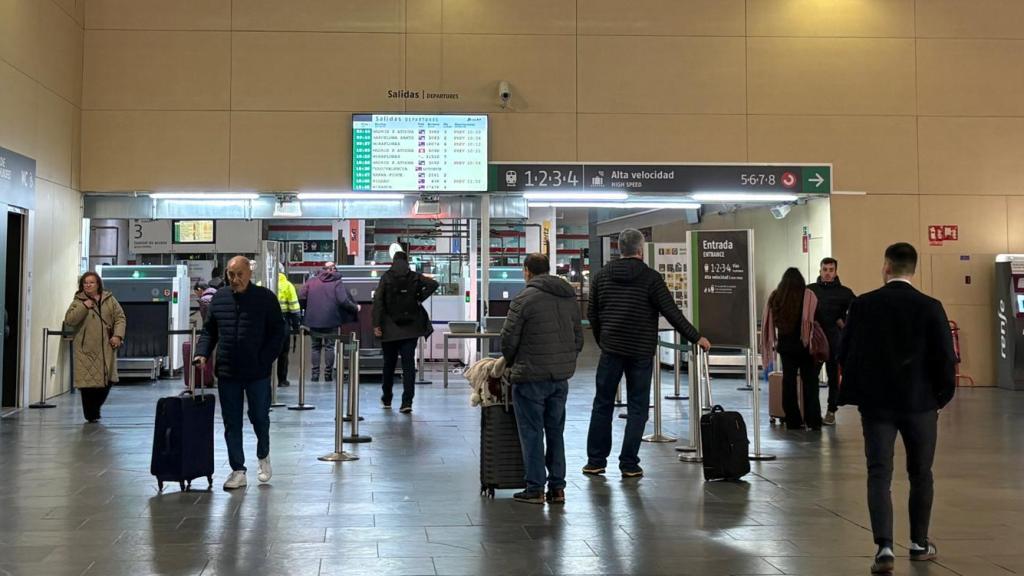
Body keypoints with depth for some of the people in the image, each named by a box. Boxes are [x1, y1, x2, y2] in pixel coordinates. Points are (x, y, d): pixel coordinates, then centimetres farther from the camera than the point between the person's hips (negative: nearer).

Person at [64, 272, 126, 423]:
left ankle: (96, 408, 28)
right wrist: (84, 306, -13)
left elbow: (120, 318, 8)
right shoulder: (78, 301, 6)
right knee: (88, 382, -8)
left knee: (107, 380, 5)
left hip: (106, 348, 2)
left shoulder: (110, 300, 10)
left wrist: (118, 335, -6)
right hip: (86, 349, -2)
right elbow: (69, 320, -5)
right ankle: (91, 414, 3)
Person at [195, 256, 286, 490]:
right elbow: (209, 330, 15)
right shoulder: (219, 298, 7)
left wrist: (265, 360, -11)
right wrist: (202, 353, -2)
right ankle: (238, 471, 14)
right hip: (227, 373, 3)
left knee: (259, 417, 9)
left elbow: (278, 331, -3)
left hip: (257, 373, -3)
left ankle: (263, 457, 35)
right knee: (231, 423, 5)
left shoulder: (265, 298, -3)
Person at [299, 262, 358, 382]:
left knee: (315, 346, 11)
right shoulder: (337, 283, -4)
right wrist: (355, 308, 0)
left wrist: (308, 308, 15)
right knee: (329, 346, 6)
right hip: (331, 321, -2)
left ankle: (315, 373, 8)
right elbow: (343, 301, -15)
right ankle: (328, 373, 6)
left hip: (314, 320, 2)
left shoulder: (312, 282, 4)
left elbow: (301, 297, -2)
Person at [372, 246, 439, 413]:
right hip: (410, 328, 0)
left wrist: (376, 324, -11)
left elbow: (378, 301, -10)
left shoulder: (386, 277, -3)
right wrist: (419, 299, -1)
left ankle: (387, 399, 27)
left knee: (389, 363, 14)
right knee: (408, 364, -1)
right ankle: (407, 401, -10)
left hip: (390, 328, 0)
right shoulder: (415, 277, 1)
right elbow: (433, 284, -11)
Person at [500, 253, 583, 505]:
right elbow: (578, 338, 14)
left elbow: (509, 338, -9)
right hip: (561, 377, 6)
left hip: (531, 377, -6)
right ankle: (557, 487, 16)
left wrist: (511, 363, 9)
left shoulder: (524, 299, -12)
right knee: (555, 431, 13)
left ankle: (535, 489, 6)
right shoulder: (570, 298, 10)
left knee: (532, 432, 2)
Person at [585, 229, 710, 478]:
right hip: (641, 352, -3)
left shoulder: (601, 276, 4)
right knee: (637, 408, 5)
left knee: (602, 404, 11)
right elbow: (672, 313, -9)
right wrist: (696, 338, 0)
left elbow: (592, 314, 9)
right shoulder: (651, 278, -7)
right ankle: (629, 464, 5)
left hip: (611, 350, 3)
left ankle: (595, 461, 14)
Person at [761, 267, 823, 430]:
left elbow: (769, 322, 5)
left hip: (785, 345, 3)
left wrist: (774, 342, 14)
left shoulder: (775, 297, 2)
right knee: (810, 382, 5)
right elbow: (816, 320, -11)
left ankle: (793, 421, 10)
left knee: (788, 381, 8)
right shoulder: (808, 296, -8)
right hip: (805, 346, -3)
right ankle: (813, 421, 3)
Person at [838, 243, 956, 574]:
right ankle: (920, 544, 26)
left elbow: (845, 354, -2)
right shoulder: (930, 308, -8)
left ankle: (884, 547, -10)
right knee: (921, 474, 15)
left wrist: (857, 393, 13)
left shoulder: (862, 305, -5)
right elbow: (946, 360, -8)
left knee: (879, 475, 2)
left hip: (876, 402, 0)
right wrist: (940, 397, 7)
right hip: (920, 402, 0)